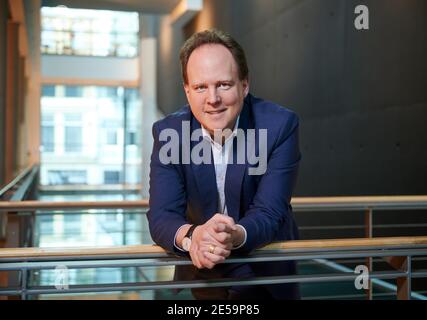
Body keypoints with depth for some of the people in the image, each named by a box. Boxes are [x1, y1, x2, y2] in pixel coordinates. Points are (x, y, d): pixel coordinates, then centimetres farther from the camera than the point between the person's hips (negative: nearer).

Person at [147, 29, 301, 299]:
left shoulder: (280, 125, -18)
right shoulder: (168, 132, -12)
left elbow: (270, 213, -22)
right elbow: (161, 215, -18)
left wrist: (235, 235, -43)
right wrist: (191, 236, -40)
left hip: (265, 275, -1)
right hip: (200, 273, 1)